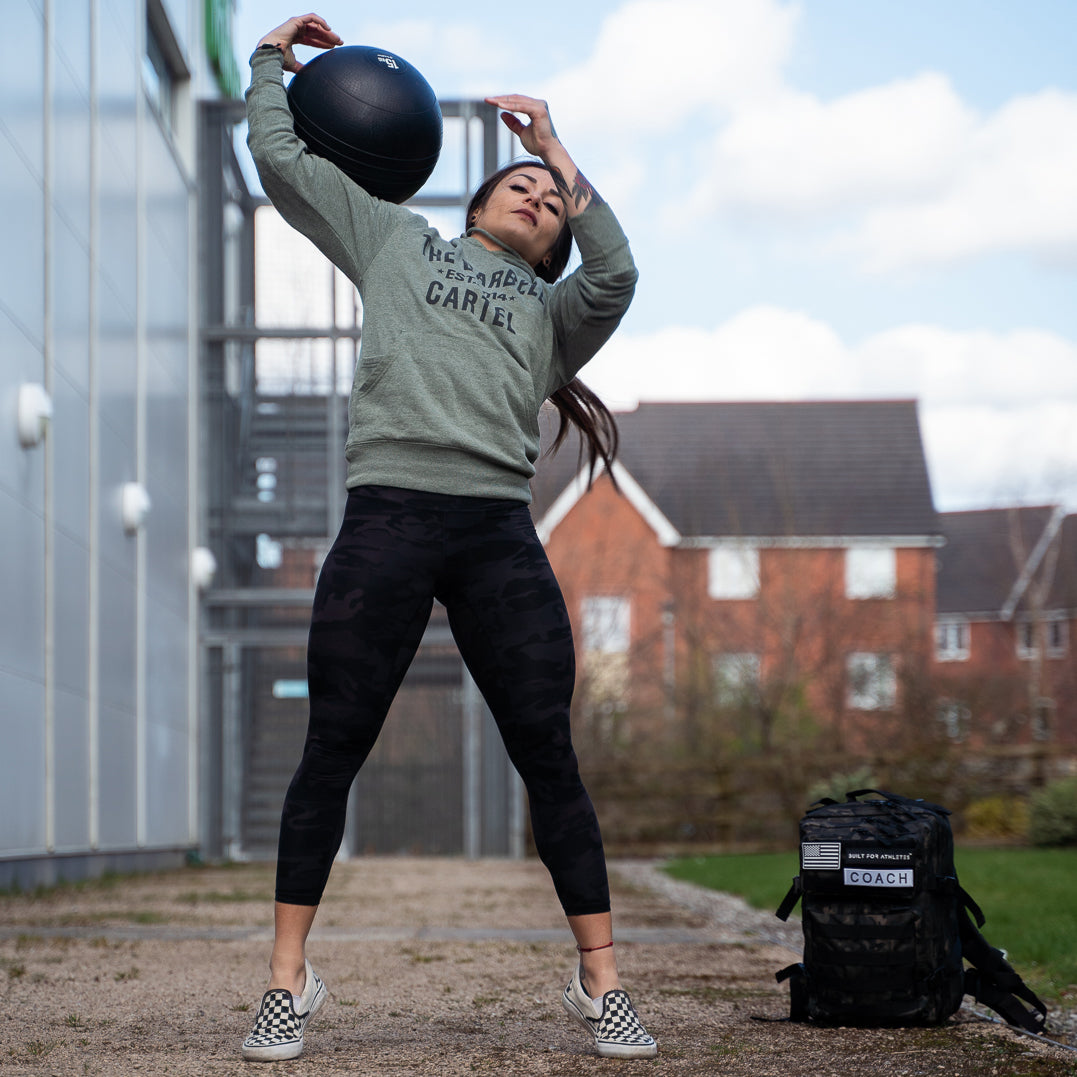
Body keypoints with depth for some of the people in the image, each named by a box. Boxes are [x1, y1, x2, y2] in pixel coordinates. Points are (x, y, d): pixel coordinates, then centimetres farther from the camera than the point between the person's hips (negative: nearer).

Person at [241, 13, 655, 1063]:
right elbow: (278, 157, 24)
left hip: (500, 532, 1)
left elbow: (616, 275, 2)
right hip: (386, 519, -1)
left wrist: (557, 150, 9)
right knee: (331, 751, -2)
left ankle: (601, 982, 4)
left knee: (549, 758, -1)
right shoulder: (396, 239, 25)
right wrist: (270, 60, 33)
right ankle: (288, 979, 5)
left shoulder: (552, 311, 24)